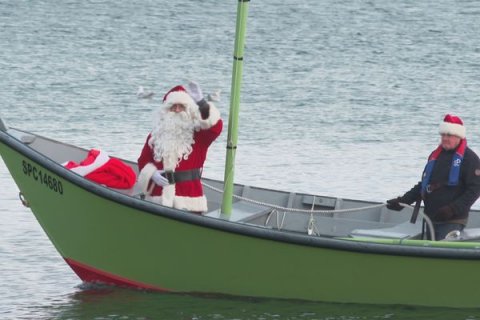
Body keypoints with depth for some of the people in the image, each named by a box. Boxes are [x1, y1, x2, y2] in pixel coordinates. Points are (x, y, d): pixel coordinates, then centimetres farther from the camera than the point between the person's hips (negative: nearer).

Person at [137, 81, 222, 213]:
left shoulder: (198, 134, 2)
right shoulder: (156, 135, 12)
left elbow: (216, 126, -18)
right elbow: (143, 161, 15)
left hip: (189, 200, -3)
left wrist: (201, 103, -30)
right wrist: (152, 174, -7)